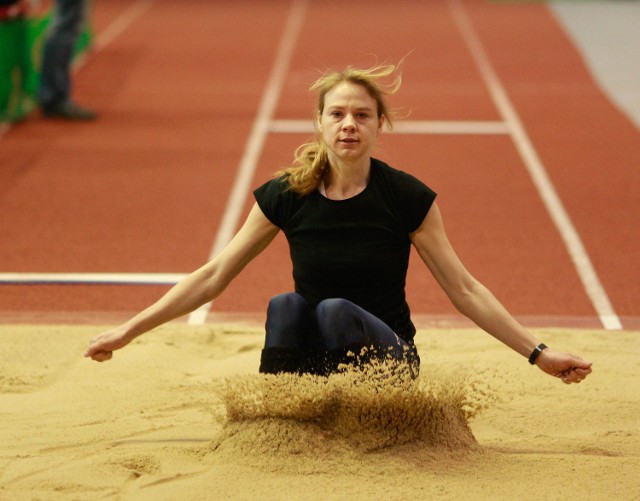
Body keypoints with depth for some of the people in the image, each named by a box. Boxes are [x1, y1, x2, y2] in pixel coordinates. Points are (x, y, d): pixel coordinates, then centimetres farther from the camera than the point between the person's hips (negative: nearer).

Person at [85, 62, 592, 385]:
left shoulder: (407, 198, -7)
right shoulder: (286, 196, -3)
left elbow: (464, 289, -1)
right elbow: (213, 277, 2)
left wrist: (537, 352, -6)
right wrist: (129, 331, 0)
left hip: (386, 355, -2)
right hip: (307, 356, 2)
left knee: (336, 311, -33)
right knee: (285, 307, -30)